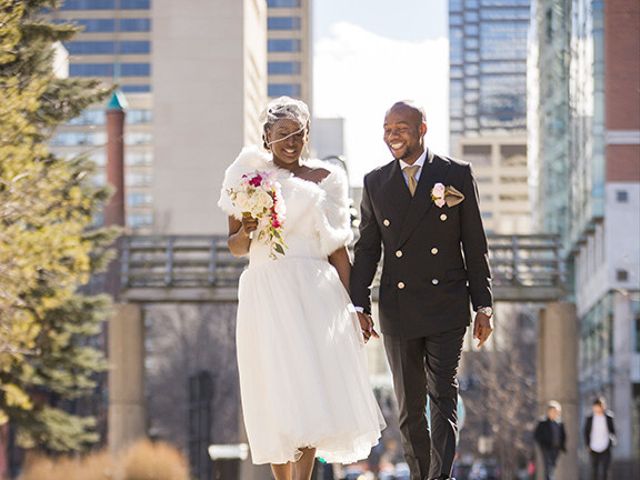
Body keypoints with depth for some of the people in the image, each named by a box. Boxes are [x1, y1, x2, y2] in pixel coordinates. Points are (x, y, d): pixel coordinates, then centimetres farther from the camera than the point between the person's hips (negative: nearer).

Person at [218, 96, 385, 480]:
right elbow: (236, 247, 11)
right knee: (278, 397, -1)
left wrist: (353, 306, 4)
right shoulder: (251, 174, 9)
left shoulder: (325, 178, 10)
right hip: (266, 293, 0)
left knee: (314, 394, -11)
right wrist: (246, 232, -12)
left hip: (315, 291, 0)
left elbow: (338, 248, 9)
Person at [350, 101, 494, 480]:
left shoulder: (457, 175, 1)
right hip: (398, 310, 3)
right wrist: (360, 305, 2)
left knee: (443, 396, -11)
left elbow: (475, 245, 2)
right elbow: (367, 249, 10)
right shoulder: (376, 183, 7)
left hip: (446, 308, -2)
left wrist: (483, 307, 0)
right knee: (410, 407, 6)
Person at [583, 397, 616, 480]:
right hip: (593, 449, 1)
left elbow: (613, 432, 8)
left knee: (604, 471, -7)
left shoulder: (608, 418, 0)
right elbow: (585, 432, 6)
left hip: (605, 449, -1)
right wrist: (587, 445, -2)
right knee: (594, 470, 6)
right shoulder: (589, 419, 1)